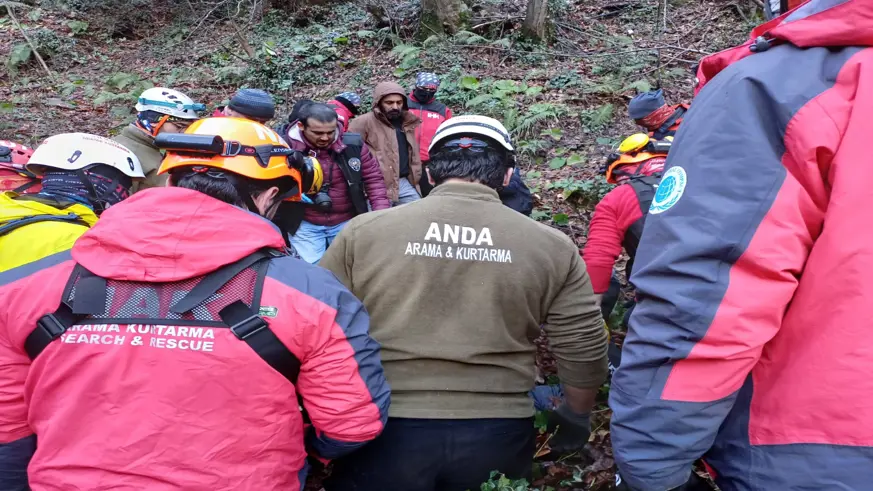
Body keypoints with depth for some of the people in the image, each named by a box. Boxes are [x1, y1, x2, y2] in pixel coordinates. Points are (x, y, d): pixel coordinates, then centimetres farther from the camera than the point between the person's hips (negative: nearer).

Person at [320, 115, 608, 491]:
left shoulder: (363, 231, -4)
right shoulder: (552, 247, -2)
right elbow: (584, 352, 2)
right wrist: (577, 416, 20)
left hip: (385, 429, -1)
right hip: (497, 433, 2)